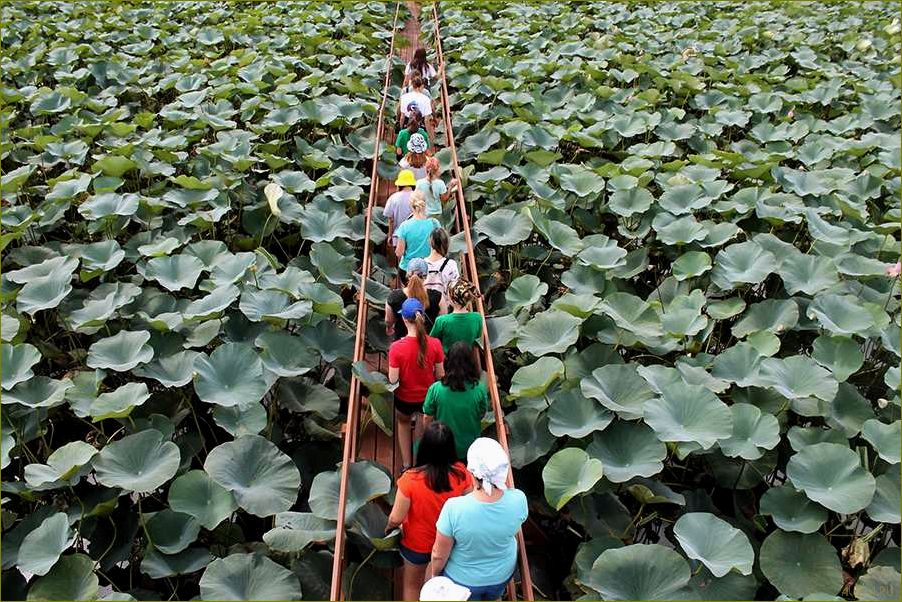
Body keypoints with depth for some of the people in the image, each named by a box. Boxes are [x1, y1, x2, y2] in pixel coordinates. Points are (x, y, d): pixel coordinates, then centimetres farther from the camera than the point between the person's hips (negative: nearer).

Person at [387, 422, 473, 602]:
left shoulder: (410, 479, -35)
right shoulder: (461, 473, -26)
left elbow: (396, 519, -23)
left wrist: (388, 527, 0)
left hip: (417, 544, -2)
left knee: (412, 585, 29)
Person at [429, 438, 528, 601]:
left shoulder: (454, 509, -39)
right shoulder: (518, 500, -32)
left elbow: (439, 555, -22)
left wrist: (434, 574, -1)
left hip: (463, 578, -2)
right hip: (502, 572, 2)